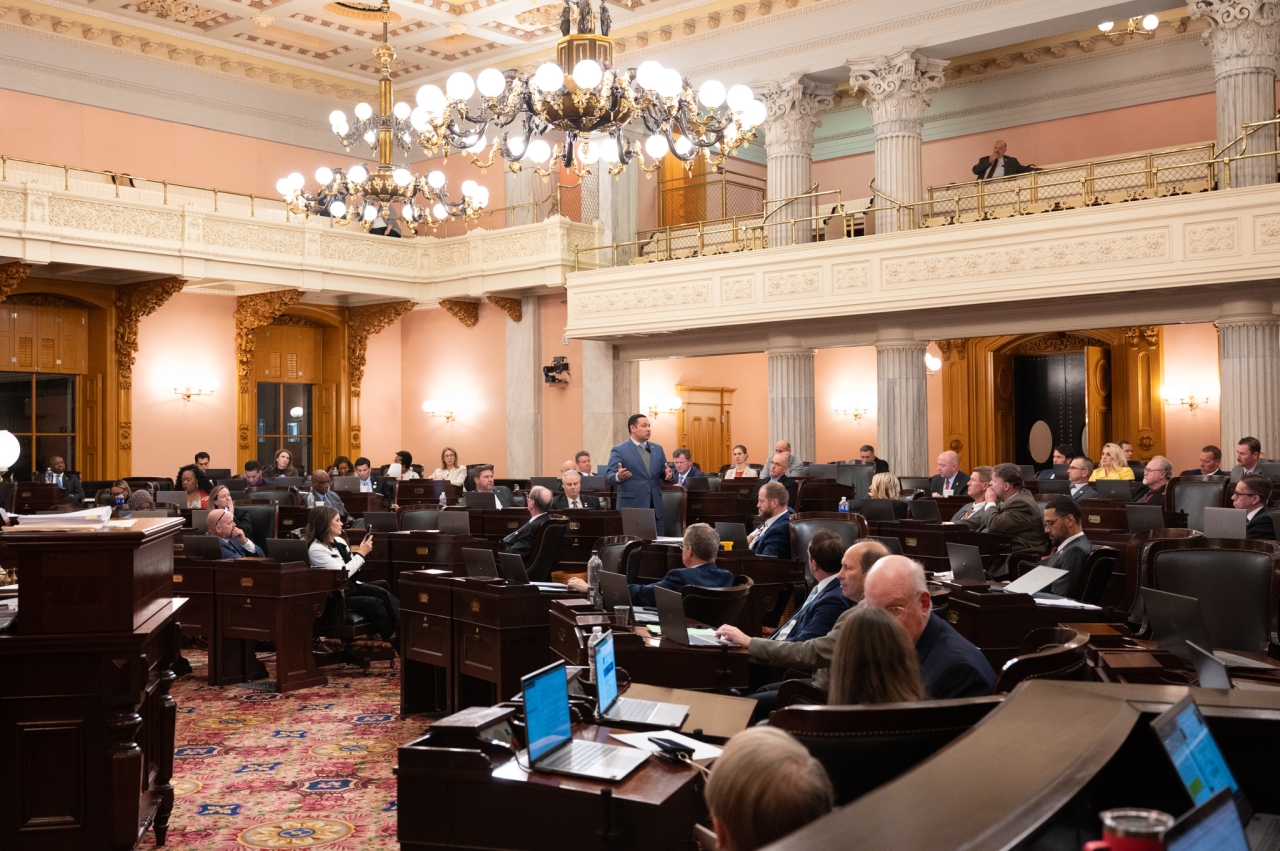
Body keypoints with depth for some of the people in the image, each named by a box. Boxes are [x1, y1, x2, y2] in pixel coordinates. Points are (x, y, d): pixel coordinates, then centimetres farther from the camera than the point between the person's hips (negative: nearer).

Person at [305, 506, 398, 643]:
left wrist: (362, 551, 0)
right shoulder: (316, 549, -15)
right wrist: (361, 553, -13)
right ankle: (393, 639, -22)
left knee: (383, 593, -20)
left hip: (352, 586, 7)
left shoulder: (339, 541, 9)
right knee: (374, 603, -27)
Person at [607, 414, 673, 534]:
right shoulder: (619, 450, -3)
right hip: (631, 507, -5)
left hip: (655, 506, 5)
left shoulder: (657, 449, 14)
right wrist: (618, 476, -33)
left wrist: (668, 475, -9)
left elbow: (664, 472, 15)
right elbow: (609, 477, -10)